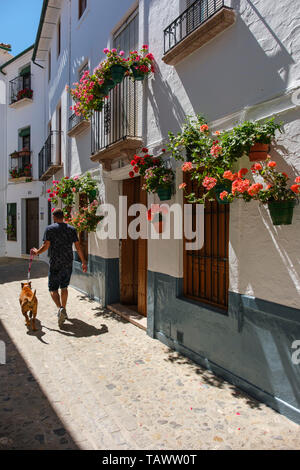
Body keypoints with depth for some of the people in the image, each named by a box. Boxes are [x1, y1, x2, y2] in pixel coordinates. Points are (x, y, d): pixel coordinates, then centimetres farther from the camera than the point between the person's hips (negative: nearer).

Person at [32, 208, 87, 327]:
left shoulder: (50, 229, -4)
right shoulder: (71, 229, 5)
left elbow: (46, 246, -9)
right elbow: (78, 246, 3)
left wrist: (37, 252, 11)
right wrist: (84, 262, 8)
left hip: (55, 263, -4)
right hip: (68, 263, 4)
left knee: (53, 288, 3)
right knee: (64, 287, 17)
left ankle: (60, 308, -18)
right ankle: (63, 310, 25)